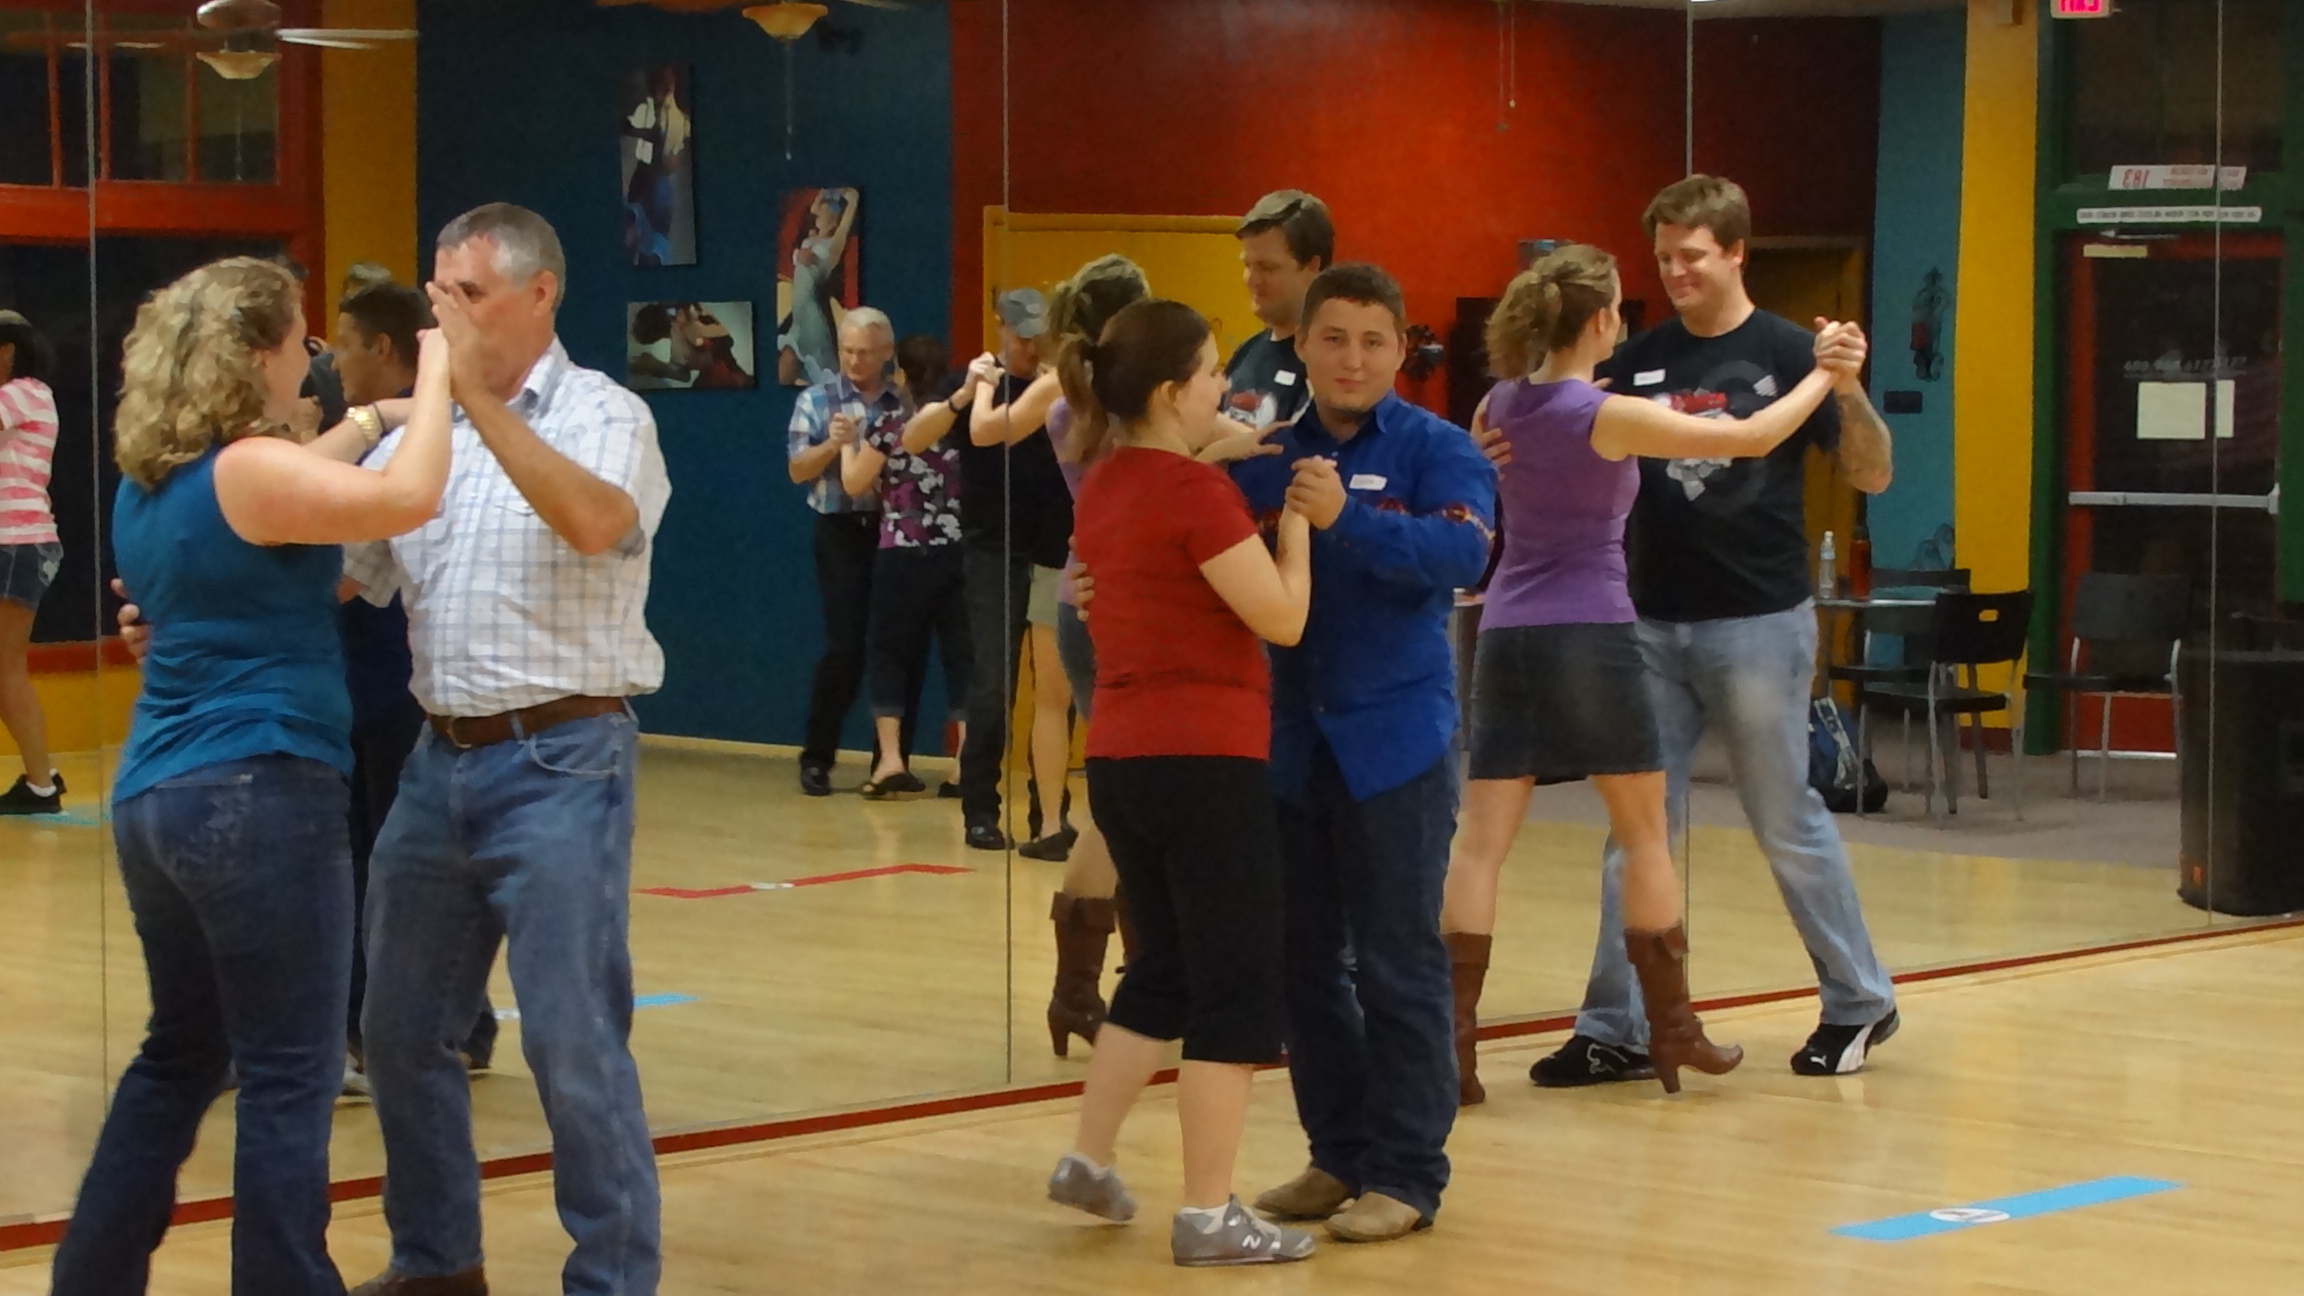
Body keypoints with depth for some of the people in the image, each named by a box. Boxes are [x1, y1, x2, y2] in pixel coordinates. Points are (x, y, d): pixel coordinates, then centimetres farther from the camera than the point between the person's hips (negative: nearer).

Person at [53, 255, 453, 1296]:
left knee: (182, 1053, 20)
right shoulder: (248, 471, -14)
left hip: (154, 795, 9)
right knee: (289, 1078, -3)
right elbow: (408, 501, -25)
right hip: (259, 797, -9)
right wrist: (437, 374, -13)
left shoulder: (150, 480, 12)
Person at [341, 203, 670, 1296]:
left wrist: (477, 400, -27)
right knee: (402, 1031, 13)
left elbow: (598, 522, -26)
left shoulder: (602, 414, -5)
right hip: (441, 757, 7)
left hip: (558, 762, -6)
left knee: (573, 1042, -6)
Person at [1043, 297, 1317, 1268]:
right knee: (1238, 988, -2)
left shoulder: (1105, 486, 10)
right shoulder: (1194, 491, -15)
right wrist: (1296, 513, -2)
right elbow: (1283, 617, -14)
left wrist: (1236, 483, 17)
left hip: (1122, 757, 9)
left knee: (1166, 969, 22)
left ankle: (1088, 1158, 22)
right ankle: (1208, 1216, -2)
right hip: (1205, 757, -9)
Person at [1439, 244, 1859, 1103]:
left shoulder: (1501, 405, 5)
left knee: (1481, 841, 0)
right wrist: (1826, 374, 9)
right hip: (1591, 635, -5)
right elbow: (1753, 437, -8)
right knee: (1644, 835, 11)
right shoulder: (1609, 416, -12)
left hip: (1507, 635, 5)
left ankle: (1453, 1042, -9)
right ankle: (1672, 1032, 19)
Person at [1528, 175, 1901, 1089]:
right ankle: (1616, 1029, 8)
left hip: (1759, 624, -4)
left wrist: (1847, 387, -24)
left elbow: (1872, 475, -7)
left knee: (1787, 822, 4)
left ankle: (1859, 1002, 20)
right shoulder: (1640, 360, 7)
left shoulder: (1783, 353, -5)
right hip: (1655, 624, 4)